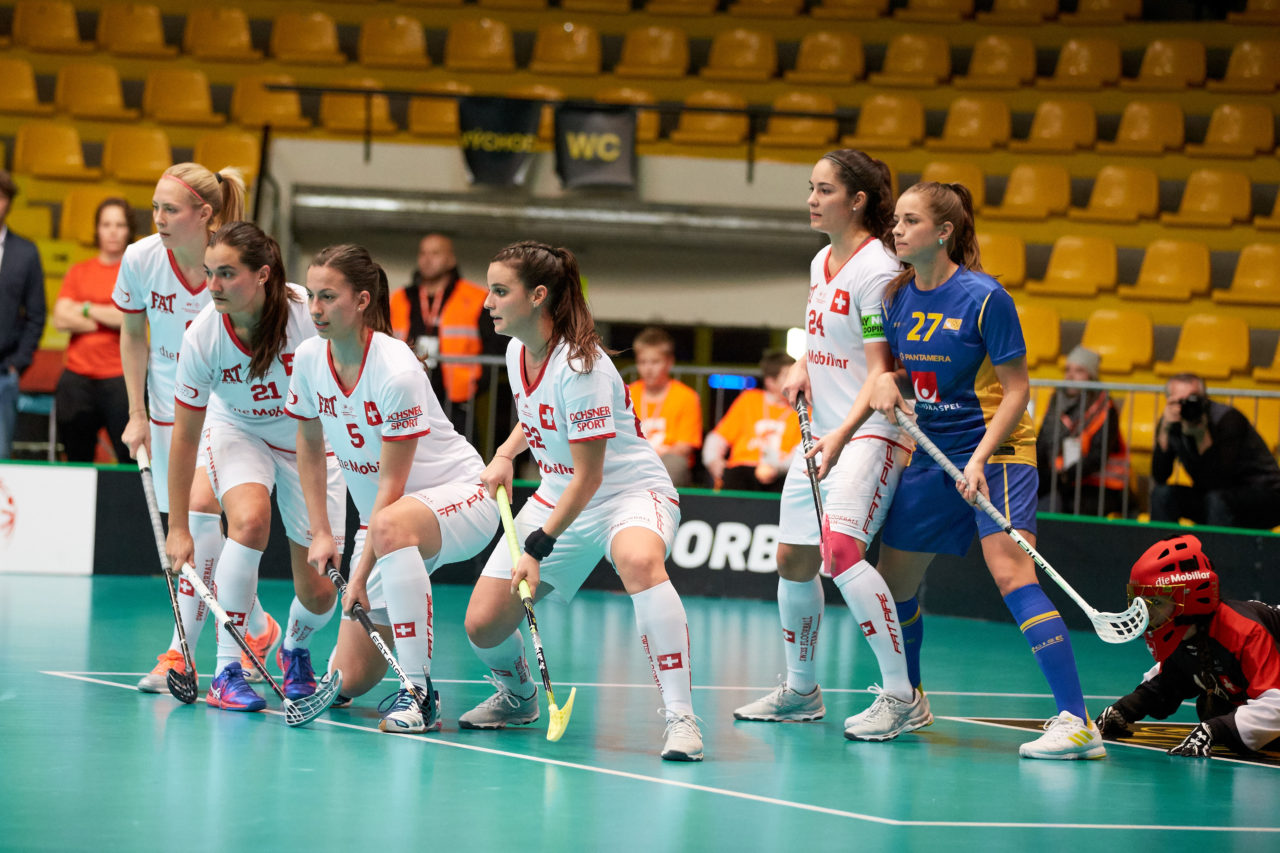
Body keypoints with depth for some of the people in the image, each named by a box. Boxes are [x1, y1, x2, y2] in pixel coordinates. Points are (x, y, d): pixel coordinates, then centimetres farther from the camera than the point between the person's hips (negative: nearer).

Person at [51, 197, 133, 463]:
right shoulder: (79, 272, 14)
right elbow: (60, 319, 1)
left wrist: (86, 309, 0)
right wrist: (110, 319, -5)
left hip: (119, 378, -3)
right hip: (77, 376, 3)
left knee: (131, 459, -11)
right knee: (77, 461, 6)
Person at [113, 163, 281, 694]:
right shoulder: (140, 260, -12)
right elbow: (133, 333, 4)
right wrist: (137, 415, 2)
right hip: (168, 405, 4)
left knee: (200, 506, -21)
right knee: (194, 531, 3)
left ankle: (181, 653, -15)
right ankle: (258, 627, 25)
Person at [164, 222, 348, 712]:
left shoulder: (310, 314, -30)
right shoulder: (202, 336, -25)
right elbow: (185, 434, -14)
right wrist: (178, 527, -11)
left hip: (311, 438, 0)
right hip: (238, 433, 0)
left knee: (319, 594, -3)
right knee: (250, 518, -33)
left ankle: (295, 650, 35)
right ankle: (227, 671, -22)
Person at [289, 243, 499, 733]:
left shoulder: (397, 372, -25)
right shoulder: (309, 358, -6)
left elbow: (391, 485, -23)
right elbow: (309, 446, 11)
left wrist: (361, 574, -23)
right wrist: (321, 533, 5)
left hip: (459, 495, -6)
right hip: (377, 516, 6)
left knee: (392, 526, -44)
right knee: (349, 680, -3)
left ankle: (417, 692, -37)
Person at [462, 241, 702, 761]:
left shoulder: (580, 366, -26)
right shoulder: (518, 351, -1)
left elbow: (588, 476, -24)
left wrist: (538, 548, -25)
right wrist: (505, 454, 2)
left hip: (631, 491, -8)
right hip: (557, 498, 8)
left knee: (639, 561, -43)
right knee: (482, 626, -2)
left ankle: (681, 719, -43)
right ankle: (517, 697, 33)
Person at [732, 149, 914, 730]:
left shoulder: (876, 270, -15)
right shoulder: (821, 262, 11)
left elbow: (881, 372, -18)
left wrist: (843, 435, -29)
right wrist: (801, 368, 7)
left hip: (870, 433, -9)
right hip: (822, 433, 9)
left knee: (841, 550, -26)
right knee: (793, 559, 10)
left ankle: (902, 694, -23)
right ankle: (800, 689, 26)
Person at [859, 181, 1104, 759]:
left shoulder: (984, 297, -16)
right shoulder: (898, 296, 2)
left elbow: (1016, 390, -13)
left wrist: (980, 459, -23)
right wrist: (885, 380, -8)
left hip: (995, 450, -7)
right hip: (931, 452, 7)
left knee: (1012, 575, -22)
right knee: (892, 579, 10)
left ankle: (1076, 722, -25)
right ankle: (906, 700, 34)